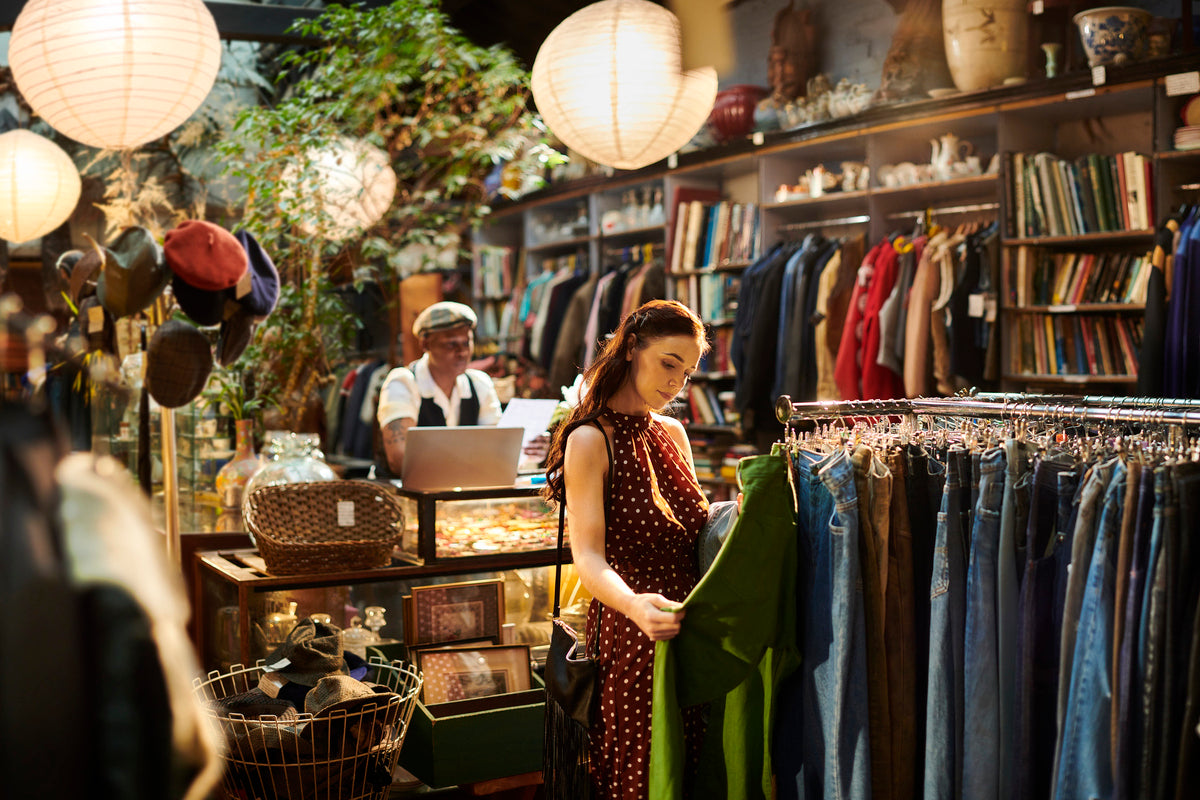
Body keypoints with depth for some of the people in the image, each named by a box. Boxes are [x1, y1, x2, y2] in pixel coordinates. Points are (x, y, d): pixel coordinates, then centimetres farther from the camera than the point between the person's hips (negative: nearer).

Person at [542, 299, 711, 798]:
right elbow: (589, 557, -20)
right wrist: (633, 605, -40)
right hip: (631, 643, -7)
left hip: (686, 631, 7)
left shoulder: (673, 434, 13)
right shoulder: (591, 439, -10)